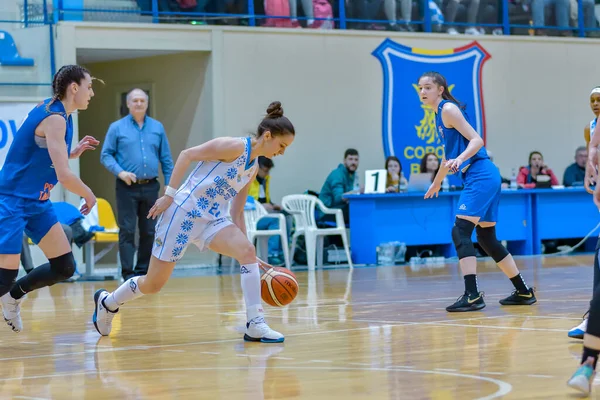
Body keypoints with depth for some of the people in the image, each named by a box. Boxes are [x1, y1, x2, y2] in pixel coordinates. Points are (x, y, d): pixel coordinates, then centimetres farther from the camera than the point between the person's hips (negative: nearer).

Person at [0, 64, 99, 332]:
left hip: (37, 200, 10)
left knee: (64, 267, 7)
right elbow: (64, 176, -25)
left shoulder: (54, 112, 7)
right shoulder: (54, 118, -20)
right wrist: (89, 196, -8)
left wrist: (73, 153, 7)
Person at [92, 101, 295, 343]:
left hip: (212, 219, 7)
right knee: (152, 284, 2)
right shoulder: (234, 146, -14)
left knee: (246, 252, -20)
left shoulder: (253, 168, 11)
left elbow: (237, 213, 14)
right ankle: (107, 302, 31)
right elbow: (187, 155, -14)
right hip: (184, 212, -7)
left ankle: (255, 325, -21)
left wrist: (250, 256, 9)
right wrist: (169, 195, -17)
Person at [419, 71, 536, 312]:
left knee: (460, 231, -17)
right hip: (481, 178, 10)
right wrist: (437, 183, 41)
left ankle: (472, 296, -24)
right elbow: (449, 155, 30)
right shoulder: (440, 113, 18)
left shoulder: (448, 109, -9)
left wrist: (460, 159, -34)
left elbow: (476, 140, -16)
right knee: (487, 238, 14)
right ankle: (523, 292, 22)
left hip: (481, 175, -10)